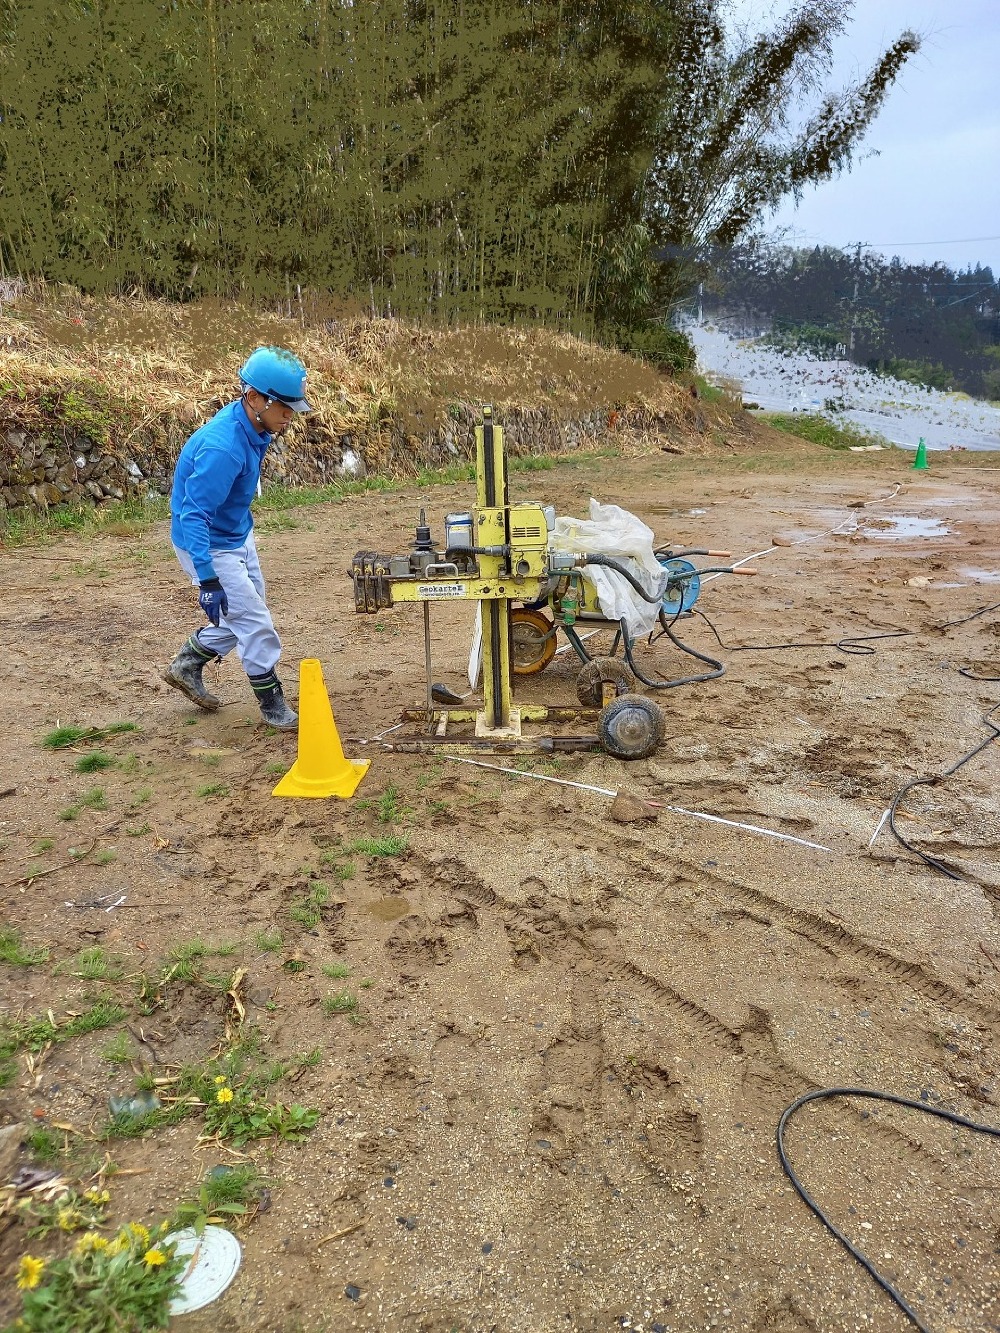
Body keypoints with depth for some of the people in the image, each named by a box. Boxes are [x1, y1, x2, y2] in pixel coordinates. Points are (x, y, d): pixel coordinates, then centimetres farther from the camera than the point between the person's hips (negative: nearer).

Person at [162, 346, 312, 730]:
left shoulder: (253, 426, -6)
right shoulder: (223, 447, -33)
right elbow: (193, 516, -34)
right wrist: (208, 581, -37)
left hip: (237, 536, 9)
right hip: (209, 546, -9)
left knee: (243, 615, 19)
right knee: (256, 623, -3)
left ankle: (185, 666, 35)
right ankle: (272, 704, 15)